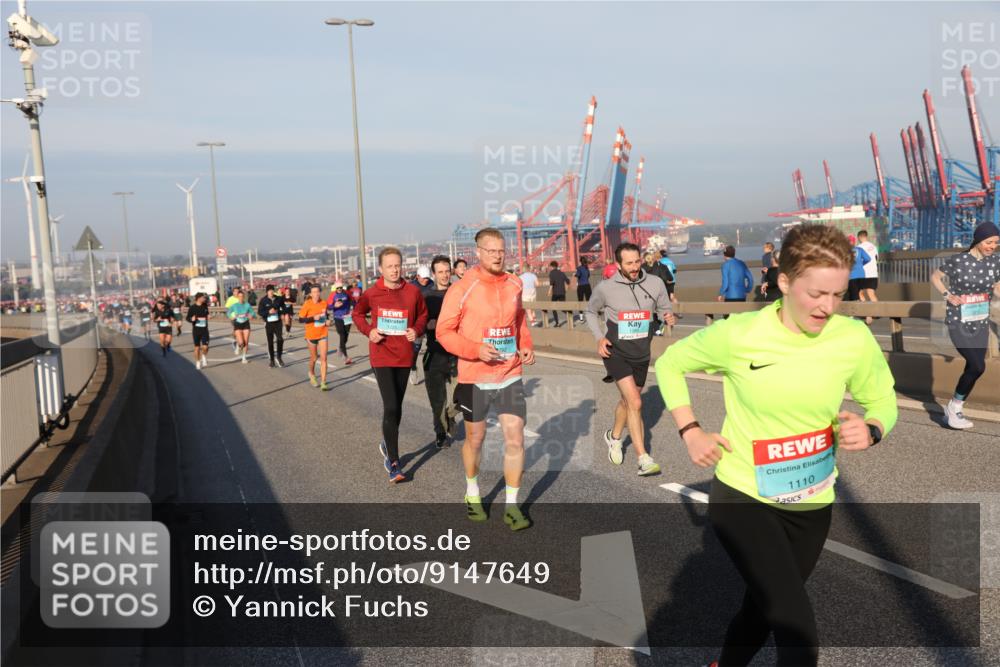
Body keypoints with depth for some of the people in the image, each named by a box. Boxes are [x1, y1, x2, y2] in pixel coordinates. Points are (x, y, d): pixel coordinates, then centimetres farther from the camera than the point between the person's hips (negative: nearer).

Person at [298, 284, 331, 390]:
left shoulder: (324, 303, 0)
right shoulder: (307, 304, -11)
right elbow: (301, 319, -12)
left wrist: (326, 321, 2)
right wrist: (313, 318, -24)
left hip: (323, 334, 2)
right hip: (311, 335, -2)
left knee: (323, 358, -7)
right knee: (314, 358, 14)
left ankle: (323, 383, -5)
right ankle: (312, 374, 45)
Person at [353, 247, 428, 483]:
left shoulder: (413, 291, -2)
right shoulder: (371, 293, -4)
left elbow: (422, 314, 12)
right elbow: (358, 314, 12)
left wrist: (417, 330, -8)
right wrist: (368, 330, -6)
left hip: (404, 356, 3)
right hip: (381, 355, -3)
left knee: (396, 406, 16)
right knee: (390, 407, -11)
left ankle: (387, 445, 41)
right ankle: (394, 463, -5)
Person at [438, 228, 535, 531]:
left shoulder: (514, 284, 3)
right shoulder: (462, 289, -12)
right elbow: (444, 332, -10)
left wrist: (526, 346, 1)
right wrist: (476, 350, -22)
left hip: (510, 375, 3)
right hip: (474, 377, -3)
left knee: (515, 438, -3)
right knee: (475, 438, 14)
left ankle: (512, 506, 11)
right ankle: (472, 492, 39)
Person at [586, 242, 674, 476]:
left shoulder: (655, 284, -8)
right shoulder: (605, 288, -12)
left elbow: (664, 308, 7)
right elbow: (591, 311, 7)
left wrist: (668, 316, -17)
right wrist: (599, 337, -7)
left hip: (641, 354, 4)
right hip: (616, 352, -4)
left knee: (627, 401, 21)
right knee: (635, 403, -17)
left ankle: (614, 436, 49)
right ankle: (644, 459, -12)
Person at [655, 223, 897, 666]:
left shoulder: (855, 339, -11)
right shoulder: (738, 334, -18)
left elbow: (883, 400, 5)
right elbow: (670, 363, -1)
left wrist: (871, 430, -18)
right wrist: (690, 432, -9)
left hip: (812, 505, 4)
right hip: (742, 496, -4)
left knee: (764, 608, 23)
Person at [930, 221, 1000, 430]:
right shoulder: (957, 260, -13)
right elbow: (935, 277, 1)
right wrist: (947, 295, -13)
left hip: (981, 323, 5)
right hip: (958, 322, -5)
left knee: (973, 368, 6)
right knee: (978, 366, -15)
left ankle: (955, 409, 24)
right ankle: (953, 407, 4)